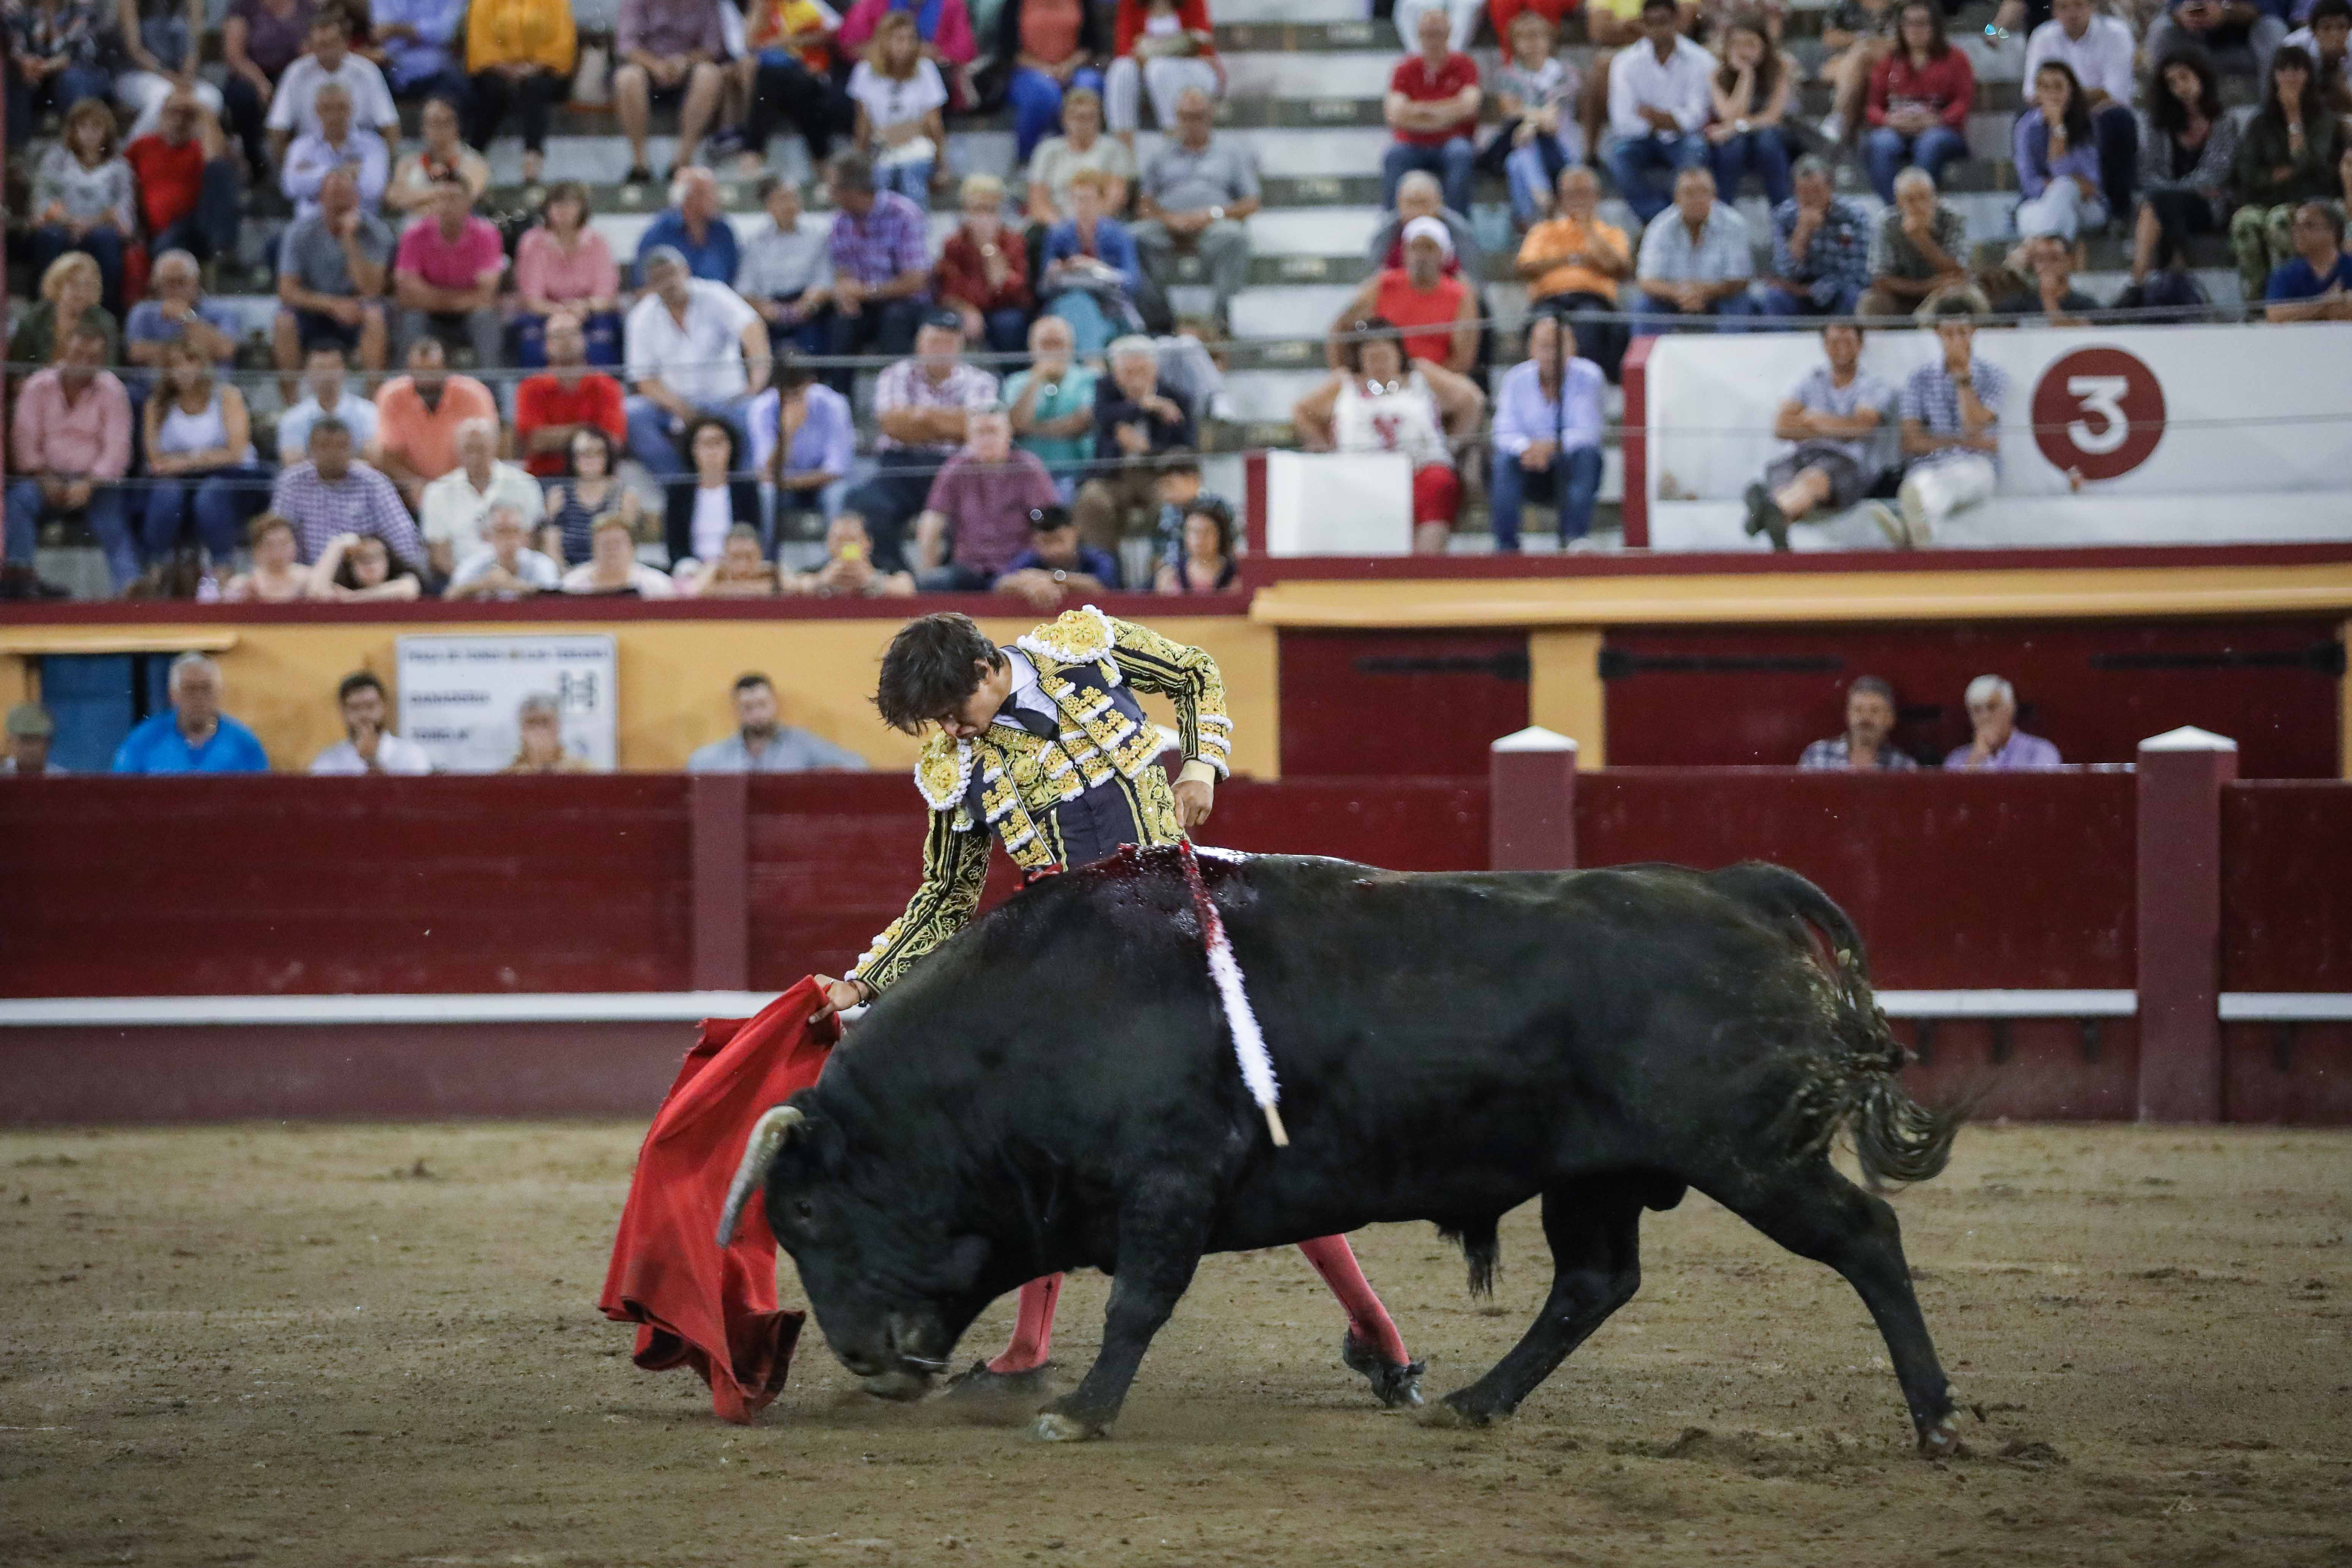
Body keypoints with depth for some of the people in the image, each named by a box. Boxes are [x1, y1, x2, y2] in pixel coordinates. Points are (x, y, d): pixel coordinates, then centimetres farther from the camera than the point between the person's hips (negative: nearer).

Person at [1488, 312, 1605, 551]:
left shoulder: (1587, 376, -7)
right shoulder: (1516, 379, -1)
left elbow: (1588, 432, -19)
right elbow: (1505, 433, -9)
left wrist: (1554, 446, -39)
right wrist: (1525, 448, -33)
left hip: (1574, 469, -1)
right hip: (1531, 469, 1)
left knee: (1585, 454, -33)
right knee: (1503, 460, -29)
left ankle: (1574, 541, -34)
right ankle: (1506, 547, -28)